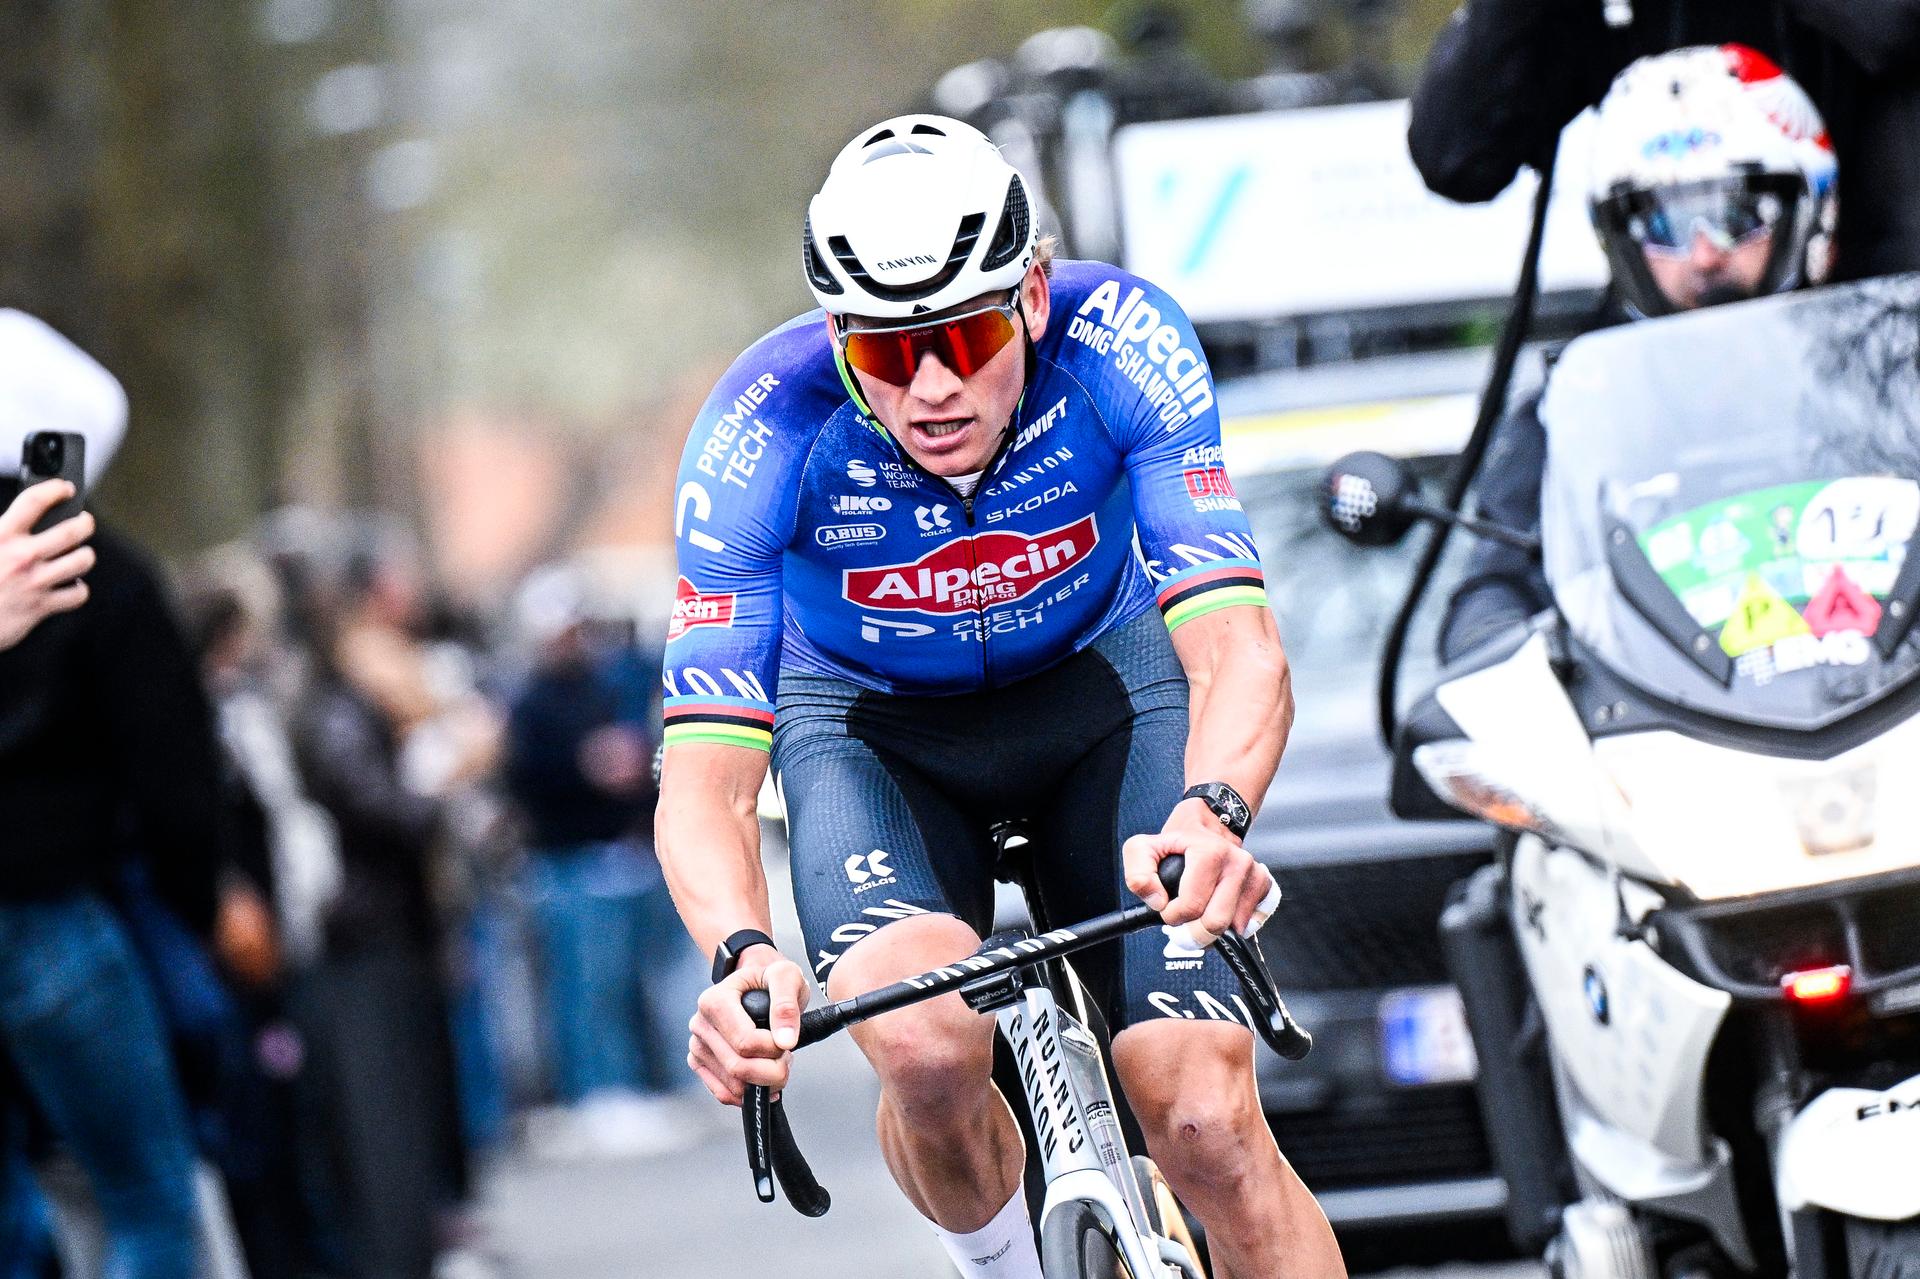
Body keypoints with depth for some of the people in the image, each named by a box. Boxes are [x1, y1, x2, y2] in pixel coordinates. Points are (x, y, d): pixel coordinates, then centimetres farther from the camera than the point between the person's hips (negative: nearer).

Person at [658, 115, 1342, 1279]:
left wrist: (1213, 812, -60)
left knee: (1205, 1120, -17)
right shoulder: (765, 433, -31)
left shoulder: (1120, 343, -30)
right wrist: (744, 954, -55)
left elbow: (1235, 644, -38)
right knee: (927, 1045, -30)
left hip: (1099, 681, 1)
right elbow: (705, 777, -34)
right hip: (872, 723, -1)